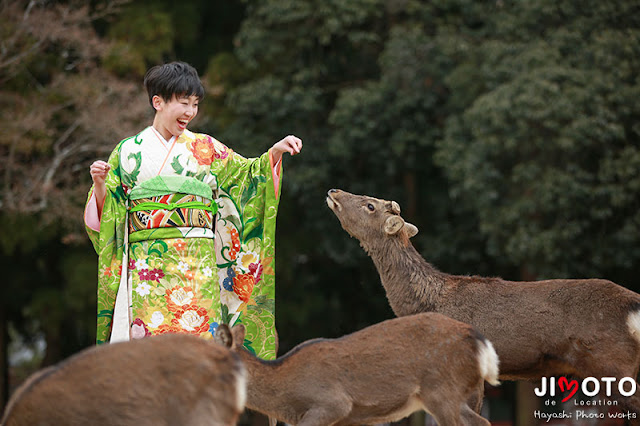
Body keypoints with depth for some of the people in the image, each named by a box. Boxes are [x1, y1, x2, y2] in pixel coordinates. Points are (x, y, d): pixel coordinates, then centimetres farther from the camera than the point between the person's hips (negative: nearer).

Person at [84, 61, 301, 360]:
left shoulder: (204, 149, 12)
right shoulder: (128, 151, 9)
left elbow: (248, 173, 9)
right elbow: (106, 210, 11)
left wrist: (275, 152, -6)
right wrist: (99, 183, -8)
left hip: (195, 263, 1)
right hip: (146, 264, -1)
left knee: (198, 334, -9)